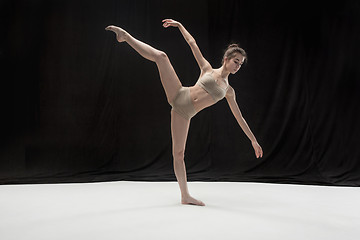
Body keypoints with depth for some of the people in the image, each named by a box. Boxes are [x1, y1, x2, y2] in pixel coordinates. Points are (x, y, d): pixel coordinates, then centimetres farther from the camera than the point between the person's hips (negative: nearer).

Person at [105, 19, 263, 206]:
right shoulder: (207, 69, 11)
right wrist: (179, 25, 10)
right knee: (160, 56, -18)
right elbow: (192, 43, 15)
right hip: (179, 95, -1)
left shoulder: (228, 91, 16)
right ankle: (125, 36, -7)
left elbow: (239, 117, 19)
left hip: (184, 114, 1)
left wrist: (253, 140, 19)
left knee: (178, 153, -4)